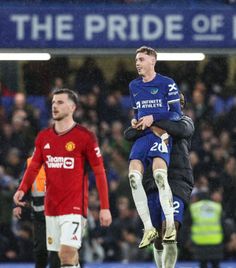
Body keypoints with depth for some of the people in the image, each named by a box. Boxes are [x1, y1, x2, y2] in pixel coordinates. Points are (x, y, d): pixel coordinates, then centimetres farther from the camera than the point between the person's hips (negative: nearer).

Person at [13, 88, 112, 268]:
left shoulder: (85, 137, -6)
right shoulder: (43, 137, 10)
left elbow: (99, 172, -4)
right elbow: (34, 166, 11)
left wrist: (105, 207, -8)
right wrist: (22, 189, -9)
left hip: (74, 207, -6)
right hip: (51, 206, 6)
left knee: (67, 253, -18)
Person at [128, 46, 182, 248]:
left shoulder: (167, 84, 1)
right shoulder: (134, 86, 20)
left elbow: (176, 114, -2)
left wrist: (153, 118, -14)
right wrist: (134, 121, 8)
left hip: (161, 133, -6)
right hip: (141, 135, 6)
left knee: (159, 174, -29)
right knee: (134, 176, -16)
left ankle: (170, 224, -21)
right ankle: (148, 228, -10)